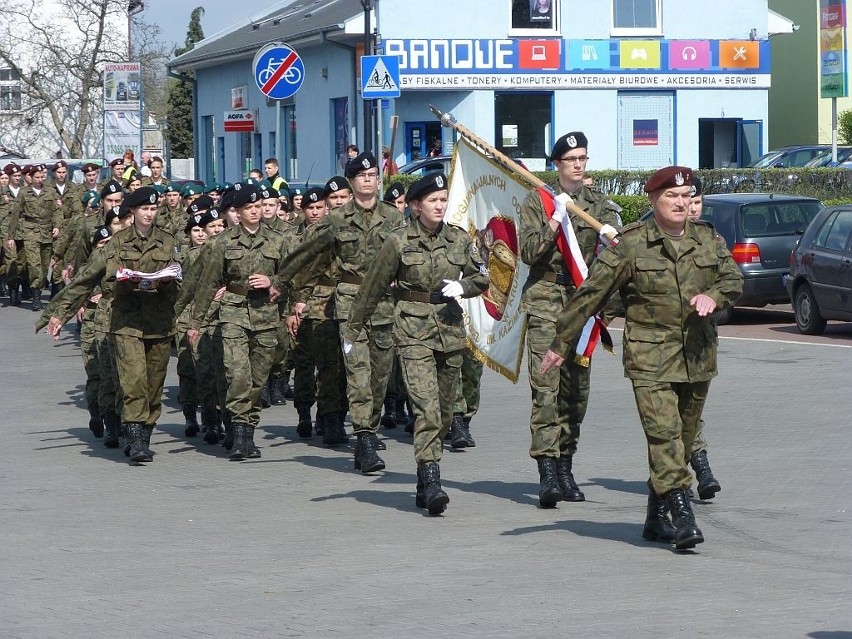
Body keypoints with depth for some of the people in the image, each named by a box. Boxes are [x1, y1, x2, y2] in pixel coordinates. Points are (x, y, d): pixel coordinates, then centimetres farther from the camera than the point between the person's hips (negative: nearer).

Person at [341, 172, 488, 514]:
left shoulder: (459, 239, 6)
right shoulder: (399, 242, -3)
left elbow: (482, 277, 16)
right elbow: (372, 289, 4)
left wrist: (462, 286, -7)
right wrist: (351, 331, 10)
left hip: (451, 329, 4)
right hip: (414, 332, -4)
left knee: (444, 410, 9)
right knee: (426, 406, -18)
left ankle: (424, 485, 21)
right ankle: (431, 483, -24)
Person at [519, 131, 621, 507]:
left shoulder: (599, 204, 13)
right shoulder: (538, 201, 3)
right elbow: (529, 252, -5)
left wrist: (611, 234, -17)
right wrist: (554, 223, -15)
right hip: (545, 301, -4)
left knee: (577, 389, 7)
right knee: (546, 389, -13)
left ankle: (565, 468, 16)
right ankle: (547, 472, -18)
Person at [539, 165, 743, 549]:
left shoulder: (706, 239, 10)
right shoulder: (630, 244, -4)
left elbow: (733, 279, 11)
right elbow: (591, 293, -1)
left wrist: (712, 295, -13)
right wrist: (561, 344, 0)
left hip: (697, 356, 5)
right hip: (650, 358, -5)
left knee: (683, 439, 9)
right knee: (664, 432, -16)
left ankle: (656, 518, 21)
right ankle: (682, 516, -20)